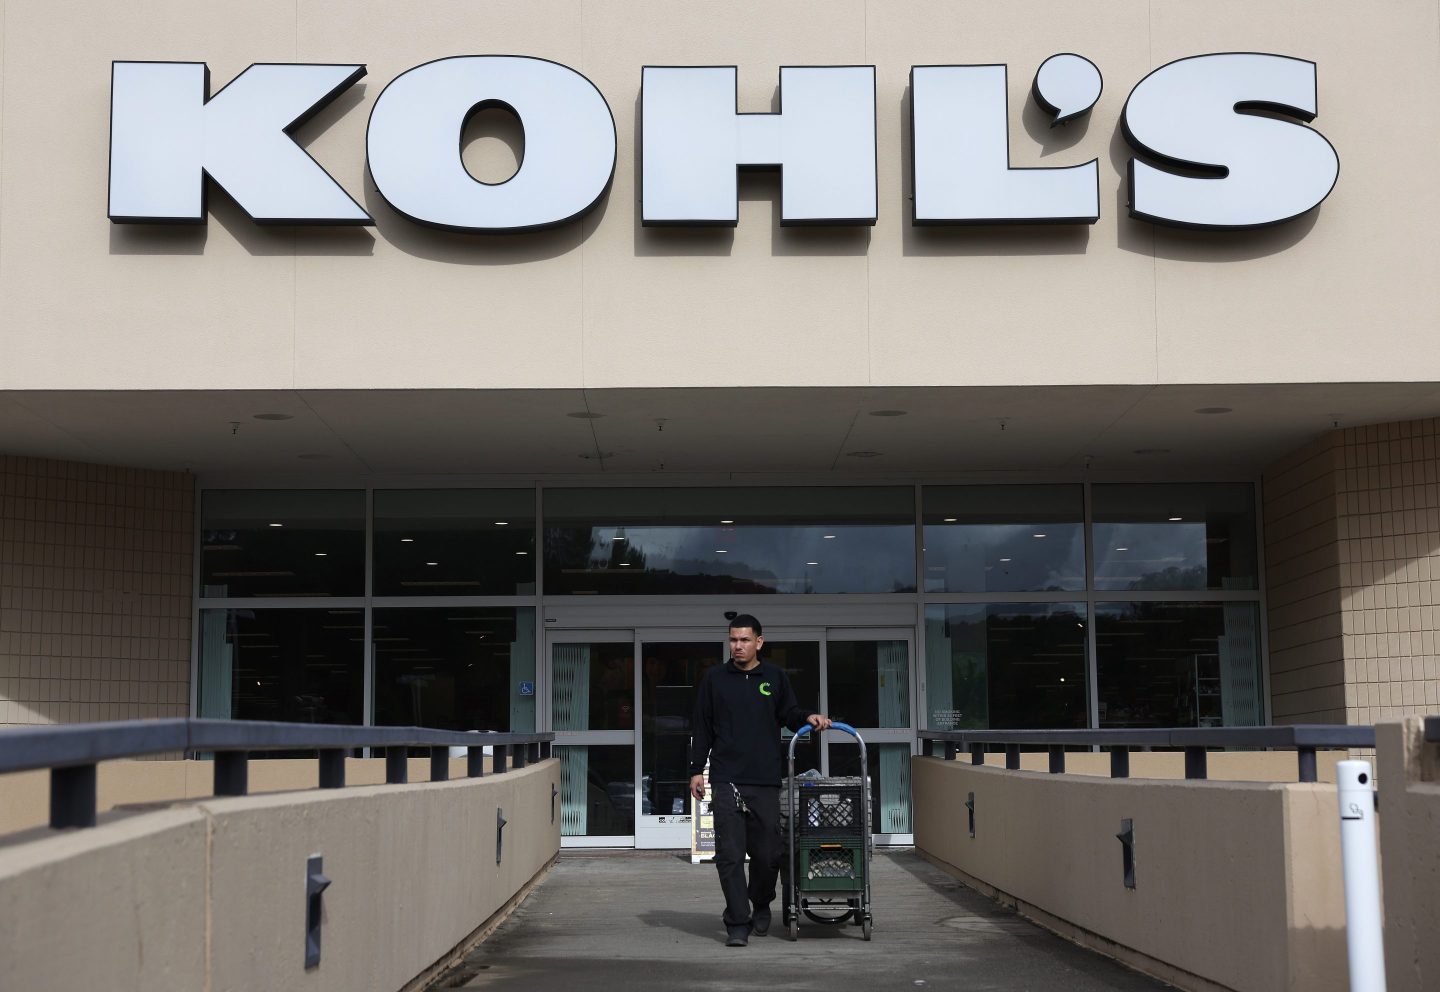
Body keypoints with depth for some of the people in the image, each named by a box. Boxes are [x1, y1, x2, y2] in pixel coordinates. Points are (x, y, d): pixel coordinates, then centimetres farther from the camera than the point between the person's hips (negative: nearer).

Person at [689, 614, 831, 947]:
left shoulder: (775, 677, 9)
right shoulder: (715, 679, 7)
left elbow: (789, 714, 15)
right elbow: (702, 728, 8)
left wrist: (808, 717, -7)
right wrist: (696, 771, 3)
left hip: (766, 781, 1)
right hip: (726, 781, -1)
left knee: (767, 853, 4)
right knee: (730, 854, -6)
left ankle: (761, 907, 29)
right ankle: (738, 923, -1)